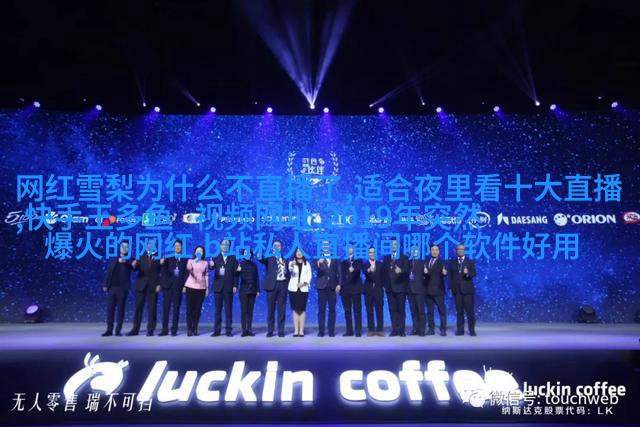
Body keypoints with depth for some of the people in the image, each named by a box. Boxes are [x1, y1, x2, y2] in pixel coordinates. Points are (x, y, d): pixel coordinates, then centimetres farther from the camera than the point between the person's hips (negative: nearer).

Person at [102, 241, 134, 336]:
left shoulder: (130, 260, 6)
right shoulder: (113, 259, 16)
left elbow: (134, 267, -15)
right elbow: (108, 273, 13)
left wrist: (125, 261, -33)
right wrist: (105, 285, 3)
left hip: (122, 288, -3)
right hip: (111, 288, 3)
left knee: (120, 309, 0)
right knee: (110, 309, 2)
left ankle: (118, 330, 5)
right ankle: (109, 330, 8)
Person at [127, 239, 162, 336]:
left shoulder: (159, 256, 3)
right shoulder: (142, 255, 12)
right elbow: (137, 268, 5)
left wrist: (159, 284, -9)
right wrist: (134, 265, -18)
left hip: (153, 286, -2)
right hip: (141, 284, 3)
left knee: (151, 308, 0)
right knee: (138, 307, 3)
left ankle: (150, 330, 6)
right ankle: (135, 329, 10)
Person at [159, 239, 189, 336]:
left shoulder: (185, 259, 8)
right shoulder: (169, 257, 8)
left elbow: (186, 273, 3)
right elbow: (165, 270, -5)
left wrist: (185, 285, -6)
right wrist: (162, 263, -27)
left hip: (178, 285, -1)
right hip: (168, 284, 1)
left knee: (176, 308, 1)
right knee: (166, 307, 1)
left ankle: (174, 330, 6)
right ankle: (164, 329, 7)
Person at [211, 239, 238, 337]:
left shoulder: (233, 258, 7)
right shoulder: (216, 258, 9)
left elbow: (235, 273, 2)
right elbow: (211, 267, -6)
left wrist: (235, 286, -5)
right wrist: (210, 265, -30)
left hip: (229, 287, -1)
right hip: (218, 287, 1)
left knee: (228, 310, 2)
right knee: (217, 310, 4)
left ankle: (228, 330, 6)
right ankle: (217, 330, 9)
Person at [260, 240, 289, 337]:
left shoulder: (284, 260, 17)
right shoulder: (269, 259, 6)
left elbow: (288, 273, 18)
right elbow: (262, 259, -16)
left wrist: (287, 284, 1)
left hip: (283, 285, 3)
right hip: (272, 285, -2)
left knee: (281, 309, 3)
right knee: (271, 309, 1)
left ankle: (281, 330, 9)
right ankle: (270, 331, 7)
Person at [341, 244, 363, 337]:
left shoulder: (358, 261, 6)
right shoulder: (344, 262, 18)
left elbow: (359, 268, -15)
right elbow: (342, 274, 14)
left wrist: (353, 269, -36)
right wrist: (340, 284, 3)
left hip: (355, 288, -4)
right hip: (345, 289, 4)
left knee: (357, 310, -3)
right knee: (347, 310, 5)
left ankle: (358, 330, -2)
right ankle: (349, 331, 10)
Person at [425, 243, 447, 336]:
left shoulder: (442, 262, -1)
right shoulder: (426, 262, 12)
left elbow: (444, 272, -14)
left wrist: (444, 273, -36)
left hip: (438, 290, -5)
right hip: (428, 290, 5)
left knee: (442, 310, -2)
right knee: (429, 311, 8)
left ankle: (443, 329, 2)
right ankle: (431, 329, 15)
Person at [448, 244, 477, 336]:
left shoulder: (470, 262, 7)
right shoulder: (452, 262, 11)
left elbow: (474, 273, -4)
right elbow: (450, 275, 8)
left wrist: (468, 273, -25)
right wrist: (450, 287, 0)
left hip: (467, 289, -1)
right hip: (456, 289, 2)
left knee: (470, 310, -3)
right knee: (459, 310, 3)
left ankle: (472, 329, 3)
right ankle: (460, 329, 8)